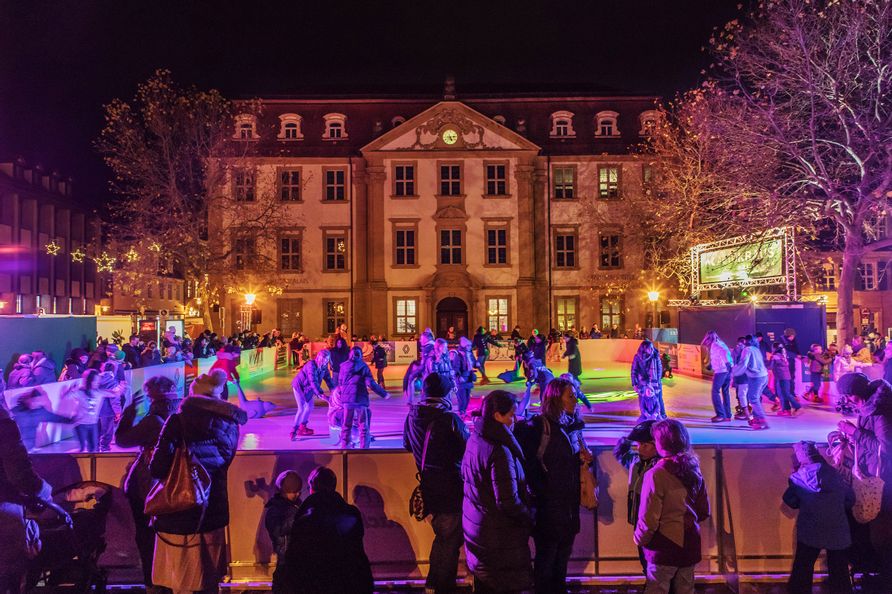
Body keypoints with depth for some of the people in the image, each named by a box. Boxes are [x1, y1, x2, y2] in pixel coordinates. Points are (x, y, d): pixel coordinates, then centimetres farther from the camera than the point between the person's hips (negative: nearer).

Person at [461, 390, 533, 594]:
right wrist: (530, 517, -8)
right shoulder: (499, 451, -26)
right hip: (499, 537, -9)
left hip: (475, 528, 9)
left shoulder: (475, 439, 1)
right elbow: (508, 502, -27)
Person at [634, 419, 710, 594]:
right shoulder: (693, 469, 0)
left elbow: (648, 519, -17)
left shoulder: (657, 474, -20)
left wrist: (640, 540, 0)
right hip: (689, 544, 6)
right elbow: (704, 511, 10)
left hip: (665, 547, -6)